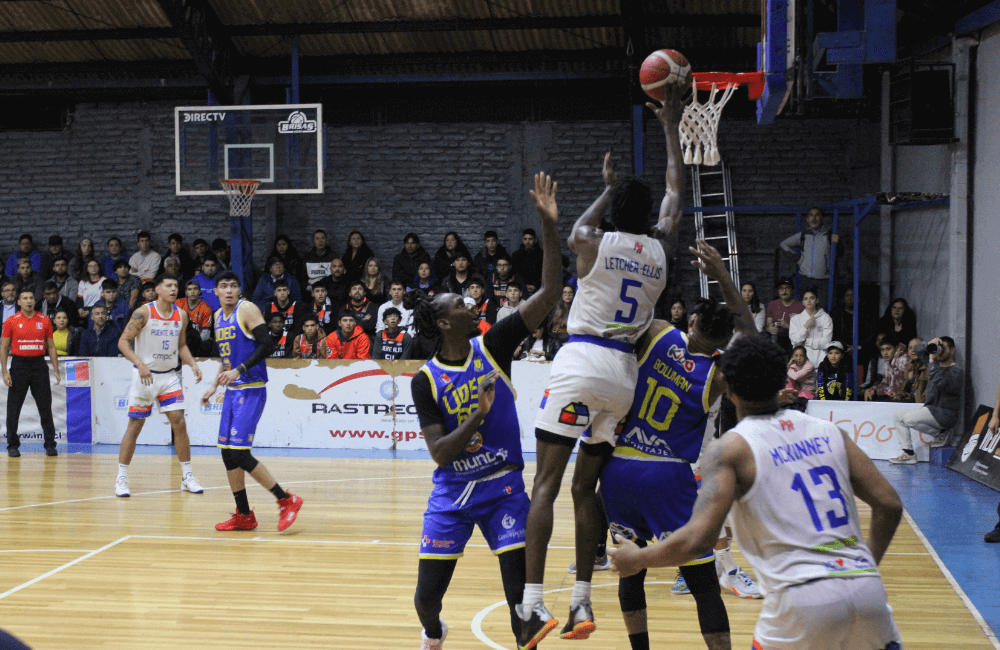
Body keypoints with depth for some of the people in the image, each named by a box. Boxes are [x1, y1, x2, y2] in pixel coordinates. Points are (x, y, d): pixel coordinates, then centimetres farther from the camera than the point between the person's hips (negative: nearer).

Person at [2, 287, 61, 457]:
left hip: (39, 365, 1)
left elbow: (51, 346, 10)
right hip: (19, 365, -1)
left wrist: (56, 370, 4)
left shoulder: (44, 320, 6)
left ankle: (50, 445, 8)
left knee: (45, 408, 1)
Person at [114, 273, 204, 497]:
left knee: (179, 423, 0)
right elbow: (123, 341, -14)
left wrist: (192, 364, -2)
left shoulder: (181, 315, 3)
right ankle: (121, 478, 7)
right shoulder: (144, 313, -12)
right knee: (135, 425, -2)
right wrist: (140, 363, -28)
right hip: (144, 375, -4)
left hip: (170, 376, 4)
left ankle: (187, 476, 9)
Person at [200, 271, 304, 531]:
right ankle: (244, 516, 16)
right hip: (232, 391, 8)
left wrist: (239, 370, -25)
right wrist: (214, 386, 19)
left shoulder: (247, 310, -10)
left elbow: (266, 346, -18)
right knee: (227, 454, 7)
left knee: (240, 454, -14)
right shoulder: (218, 316, 15)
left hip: (251, 390, -8)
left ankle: (287, 501, -5)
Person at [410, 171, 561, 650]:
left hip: (504, 488, 1)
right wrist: (479, 413, -25)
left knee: (520, 591, -10)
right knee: (427, 593, 5)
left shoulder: (493, 347, -4)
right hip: (452, 493, 0)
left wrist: (549, 226, -17)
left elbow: (548, 294, -10)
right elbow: (438, 453, -14)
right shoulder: (426, 380, -8)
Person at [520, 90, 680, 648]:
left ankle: (533, 605, -16)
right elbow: (676, 192, 25)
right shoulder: (661, 250, 8)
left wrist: (608, 188, 40)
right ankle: (582, 603, 9)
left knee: (546, 485, -6)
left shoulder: (591, 242, 1)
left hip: (581, 362, -4)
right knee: (587, 488, 12)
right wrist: (671, 128, 33)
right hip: (623, 373, 4)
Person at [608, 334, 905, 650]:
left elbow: (697, 540, -10)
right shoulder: (828, 431, 15)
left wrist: (636, 559, 6)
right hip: (867, 587, 4)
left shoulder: (730, 448, 1)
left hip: (803, 599, -4)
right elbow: (889, 505, 12)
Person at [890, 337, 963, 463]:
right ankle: (908, 454, -2)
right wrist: (929, 345, -1)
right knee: (897, 416, 3)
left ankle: (940, 434, -5)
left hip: (945, 414, -9)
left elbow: (940, 383, -31)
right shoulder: (936, 363, 12)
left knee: (908, 418, -26)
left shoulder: (956, 371, -13)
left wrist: (932, 361, -26)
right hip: (930, 409, 9)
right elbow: (917, 350, 21)